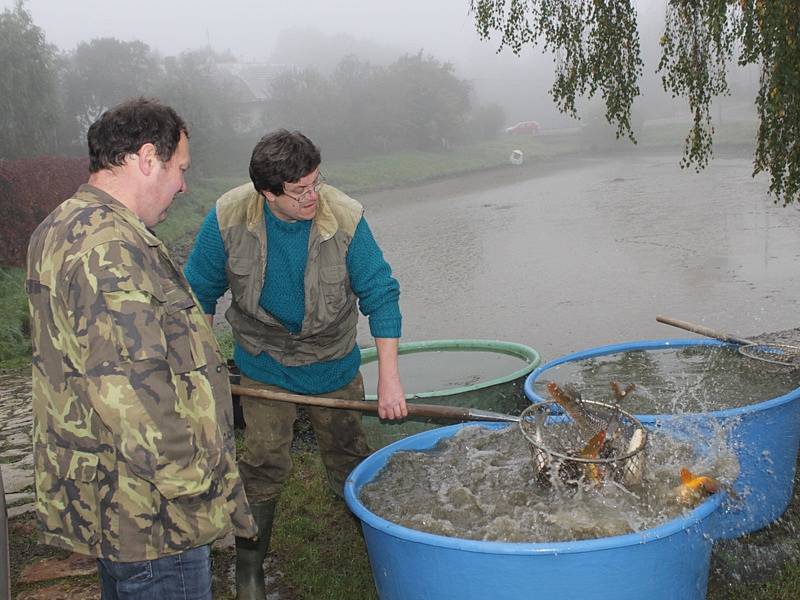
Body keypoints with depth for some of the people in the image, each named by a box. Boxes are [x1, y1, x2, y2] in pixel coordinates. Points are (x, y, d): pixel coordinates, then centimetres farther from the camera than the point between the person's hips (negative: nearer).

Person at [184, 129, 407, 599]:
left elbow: (381, 294, -17)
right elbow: (201, 293, -3)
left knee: (350, 459, 12)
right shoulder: (228, 218, -18)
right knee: (264, 465, 1)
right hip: (264, 365, 0)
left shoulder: (346, 217, -22)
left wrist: (389, 378, -20)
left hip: (334, 363, 0)